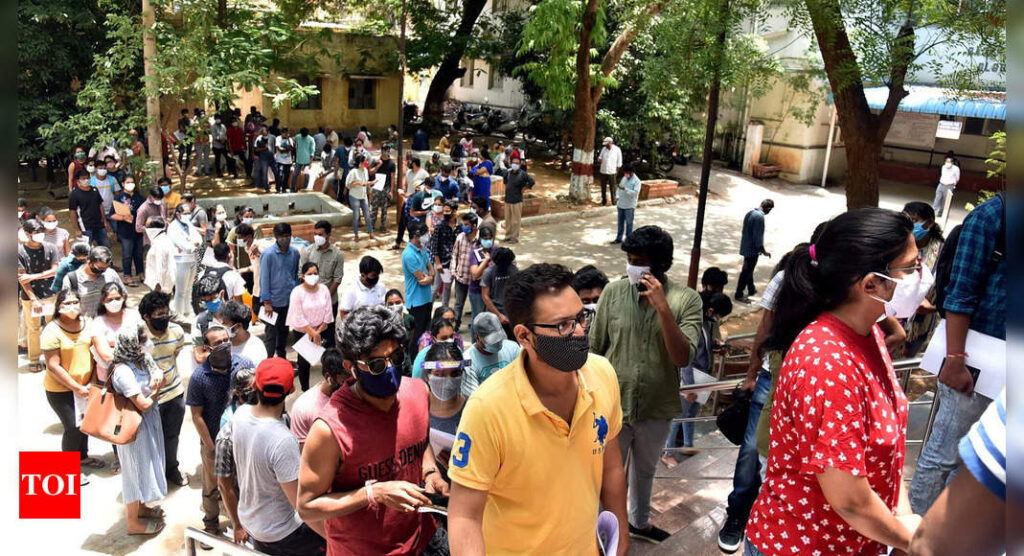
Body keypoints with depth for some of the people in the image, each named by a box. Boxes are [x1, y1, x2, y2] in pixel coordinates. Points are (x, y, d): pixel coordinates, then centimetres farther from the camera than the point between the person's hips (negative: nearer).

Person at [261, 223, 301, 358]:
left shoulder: (294, 253, 1)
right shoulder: (268, 254, -13)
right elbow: (264, 278, -11)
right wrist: (267, 302, -12)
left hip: (289, 300, 5)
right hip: (274, 300, -5)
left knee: (284, 331, 18)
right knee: (271, 333, 1)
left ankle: (281, 357, 33)